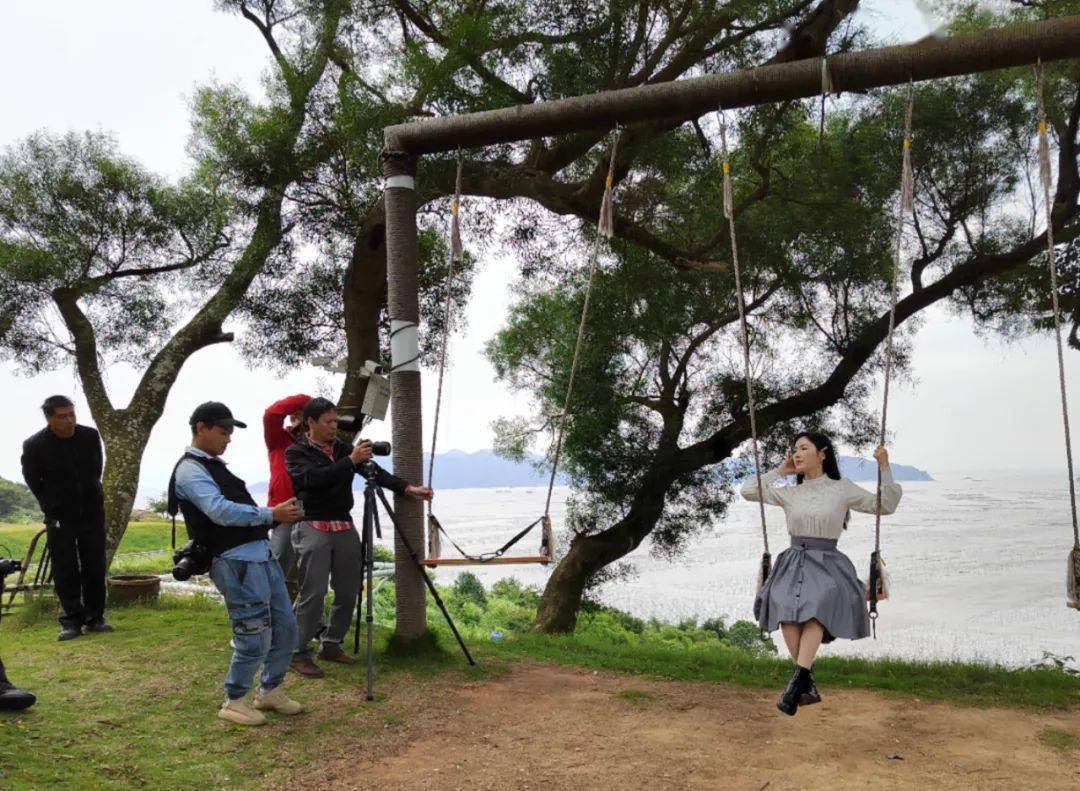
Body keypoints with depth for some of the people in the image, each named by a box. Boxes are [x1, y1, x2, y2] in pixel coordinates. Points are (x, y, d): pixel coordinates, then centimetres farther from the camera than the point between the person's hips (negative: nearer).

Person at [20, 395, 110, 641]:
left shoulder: (90, 436, -5)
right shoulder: (34, 445, -14)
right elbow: (33, 481, 2)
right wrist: (51, 506, 6)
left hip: (92, 511, 2)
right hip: (60, 516, -2)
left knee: (95, 567, 5)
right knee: (65, 570, -1)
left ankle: (95, 618, 15)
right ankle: (71, 621, 6)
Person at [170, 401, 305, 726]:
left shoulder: (214, 465, 21)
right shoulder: (190, 470, -9)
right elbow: (221, 511, -21)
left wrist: (279, 516, 11)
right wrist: (270, 514, -22)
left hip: (261, 554, 9)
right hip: (236, 561, -9)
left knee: (285, 628, 13)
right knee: (255, 637, -5)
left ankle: (270, 691, 29)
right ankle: (233, 702, 14)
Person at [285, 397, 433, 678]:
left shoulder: (343, 448, 12)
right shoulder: (296, 452, -1)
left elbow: (375, 471, 6)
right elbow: (313, 479, -19)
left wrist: (408, 488, -5)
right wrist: (350, 461, -23)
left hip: (345, 526, 6)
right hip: (313, 528, -6)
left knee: (348, 591, 6)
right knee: (313, 594, -9)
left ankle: (331, 645, 21)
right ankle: (299, 654, 2)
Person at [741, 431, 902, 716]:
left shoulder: (842, 489, 7)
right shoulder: (789, 493, 14)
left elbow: (886, 505, 8)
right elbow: (748, 490, 16)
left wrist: (884, 467, -3)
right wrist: (780, 472, 16)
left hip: (827, 566, -2)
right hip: (793, 564, 2)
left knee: (816, 607, -35)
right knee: (785, 608, -31)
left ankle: (797, 682, -41)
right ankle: (808, 684, -21)